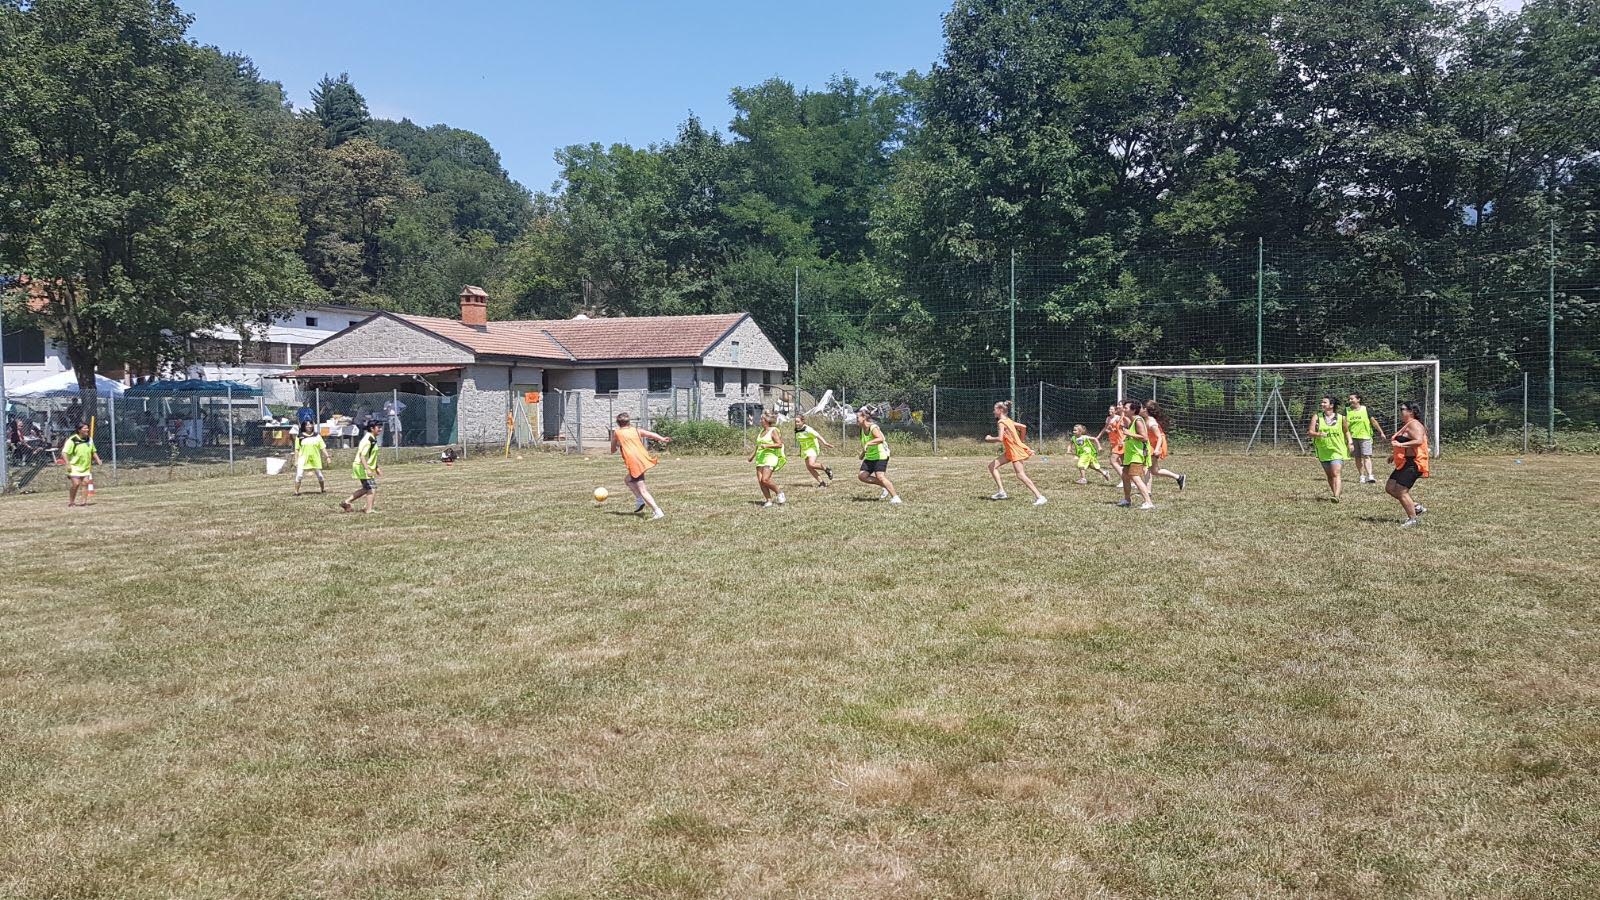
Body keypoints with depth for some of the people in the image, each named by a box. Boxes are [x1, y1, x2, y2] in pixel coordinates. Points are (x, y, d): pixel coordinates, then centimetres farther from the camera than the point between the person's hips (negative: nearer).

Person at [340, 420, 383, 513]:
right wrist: (368, 470, -31)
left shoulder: (373, 439, 12)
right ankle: (369, 510, -4)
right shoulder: (368, 440, -19)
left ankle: (347, 502, 23)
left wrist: (376, 468, 25)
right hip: (362, 467, -10)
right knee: (372, 488, -7)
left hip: (366, 467, 10)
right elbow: (362, 456, -26)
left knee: (366, 488, 17)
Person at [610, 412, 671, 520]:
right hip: (645, 459, 6)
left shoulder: (617, 432, 11)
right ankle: (641, 501, 14)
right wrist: (662, 439, -13)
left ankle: (657, 512, -23)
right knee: (628, 481, 28)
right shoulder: (637, 431, 18)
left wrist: (613, 437, 39)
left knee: (642, 490, -9)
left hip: (635, 464, -6)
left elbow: (613, 450, 21)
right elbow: (651, 434, 0)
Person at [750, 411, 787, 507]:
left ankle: (779, 492, 2)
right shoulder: (762, 431, 17)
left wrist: (767, 446, -22)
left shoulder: (773, 431, -6)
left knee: (765, 480, -19)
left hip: (770, 457, -8)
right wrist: (753, 455, 32)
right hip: (760, 458, 8)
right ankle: (768, 500, 2)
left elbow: (780, 444, -14)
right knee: (760, 480, -4)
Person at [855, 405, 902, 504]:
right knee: (862, 476, -2)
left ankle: (895, 497, -15)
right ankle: (886, 488, 8)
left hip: (880, 455, -9)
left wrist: (868, 444, -47)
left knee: (880, 476, -22)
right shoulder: (863, 429, 6)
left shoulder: (873, 427, -22)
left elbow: (880, 439, -42)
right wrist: (863, 453, 31)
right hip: (869, 457, 9)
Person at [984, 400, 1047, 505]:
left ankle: (1040, 497, -19)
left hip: (1016, 451, -10)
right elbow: (1022, 427, 20)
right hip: (1010, 451, 10)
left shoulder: (1001, 422, -15)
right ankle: (1001, 492, 8)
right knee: (992, 465, 9)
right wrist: (1020, 441, 28)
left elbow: (1000, 439, -25)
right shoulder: (1008, 420, 12)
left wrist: (989, 438, -7)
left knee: (1020, 475, -16)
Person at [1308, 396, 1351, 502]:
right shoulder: (1317, 417, -1)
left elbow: (1346, 431, 15)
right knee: (1329, 475, 13)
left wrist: (1349, 442, 2)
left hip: (1337, 450, -3)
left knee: (1335, 474, -17)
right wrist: (1318, 434, -27)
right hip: (1323, 451, 3)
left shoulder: (1340, 418, -1)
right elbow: (1310, 432, -7)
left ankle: (1336, 496, -24)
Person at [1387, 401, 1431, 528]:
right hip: (1404, 463, 11)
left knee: (1401, 491, -10)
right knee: (1390, 488, 10)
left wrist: (1401, 444, -32)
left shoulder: (1413, 424, -14)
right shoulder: (1407, 425, 19)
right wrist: (1395, 455, 28)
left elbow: (1419, 441, -29)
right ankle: (1416, 507, 18)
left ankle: (1413, 519, 1)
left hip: (1412, 464, -11)